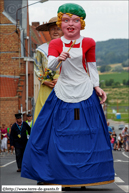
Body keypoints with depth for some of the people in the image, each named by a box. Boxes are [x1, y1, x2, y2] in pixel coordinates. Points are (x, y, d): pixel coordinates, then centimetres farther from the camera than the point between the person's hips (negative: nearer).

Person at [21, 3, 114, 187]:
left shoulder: (88, 43, 0)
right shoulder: (55, 44, -1)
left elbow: (92, 66, 10)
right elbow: (50, 65, -16)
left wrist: (96, 86, 1)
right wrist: (59, 58, -36)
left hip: (85, 95, 0)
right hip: (62, 95, 0)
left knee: (88, 136, 3)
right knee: (60, 136, 0)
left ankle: (83, 178, 16)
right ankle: (62, 177, 13)